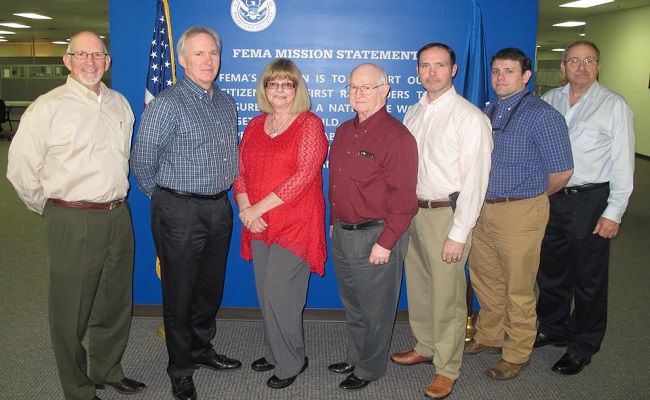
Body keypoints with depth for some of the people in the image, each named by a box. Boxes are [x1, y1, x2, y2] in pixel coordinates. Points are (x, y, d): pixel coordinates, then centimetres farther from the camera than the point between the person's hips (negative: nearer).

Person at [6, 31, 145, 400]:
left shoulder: (120, 104, 9)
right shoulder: (48, 107, -9)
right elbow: (21, 169, -7)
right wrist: (53, 210, 2)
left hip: (118, 216, 6)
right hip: (73, 223, -5)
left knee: (115, 304, 18)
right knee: (72, 312, 7)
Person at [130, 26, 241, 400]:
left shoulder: (227, 103, 9)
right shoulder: (168, 104, -13)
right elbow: (143, 162, -10)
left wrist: (226, 196, 15)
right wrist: (166, 198, 3)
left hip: (220, 208, 6)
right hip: (181, 212, -6)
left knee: (211, 287, 18)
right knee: (180, 293, 7)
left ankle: (202, 349, 39)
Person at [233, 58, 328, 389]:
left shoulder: (309, 124, -6)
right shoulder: (255, 125, 12)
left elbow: (304, 174, -17)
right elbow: (240, 171, 10)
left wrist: (259, 207, -17)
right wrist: (245, 207, -8)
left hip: (295, 224, -6)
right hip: (259, 224, 6)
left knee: (279, 293, -5)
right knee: (266, 293, 12)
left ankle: (290, 362, 16)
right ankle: (274, 353, 32)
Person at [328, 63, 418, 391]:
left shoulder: (396, 136, -15)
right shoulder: (344, 132, 12)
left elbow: (403, 197, -19)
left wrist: (385, 242, -20)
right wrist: (334, 223, 17)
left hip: (375, 237, -8)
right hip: (342, 234, 8)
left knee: (374, 309, 8)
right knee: (352, 305, 21)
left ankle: (369, 369, 26)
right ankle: (355, 358, 39)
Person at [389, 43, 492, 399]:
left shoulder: (469, 117, -12)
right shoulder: (413, 112, 10)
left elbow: (475, 179, -15)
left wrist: (459, 234, -17)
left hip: (447, 213, -6)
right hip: (413, 209, 7)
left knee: (447, 294, 3)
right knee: (418, 286, 18)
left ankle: (447, 367, 21)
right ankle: (425, 347, 39)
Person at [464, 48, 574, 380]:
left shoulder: (542, 115, -13)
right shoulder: (486, 113, 8)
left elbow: (562, 171, -12)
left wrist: (532, 199, 0)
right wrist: (479, 200, 7)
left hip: (520, 213, -7)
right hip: (483, 209, 7)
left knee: (518, 289, 7)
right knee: (485, 279, 20)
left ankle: (517, 354, 25)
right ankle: (488, 337, 41)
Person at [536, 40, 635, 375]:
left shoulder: (614, 106, -6)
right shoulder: (549, 100, 6)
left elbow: (623, 163, -7)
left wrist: (613, 213, -11)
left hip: (590, 201, -4)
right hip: (549, 198, 4)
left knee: (589, 278, 8)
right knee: (550, 271, 17)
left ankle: (583, 346, 25)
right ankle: (552, 329, 38)